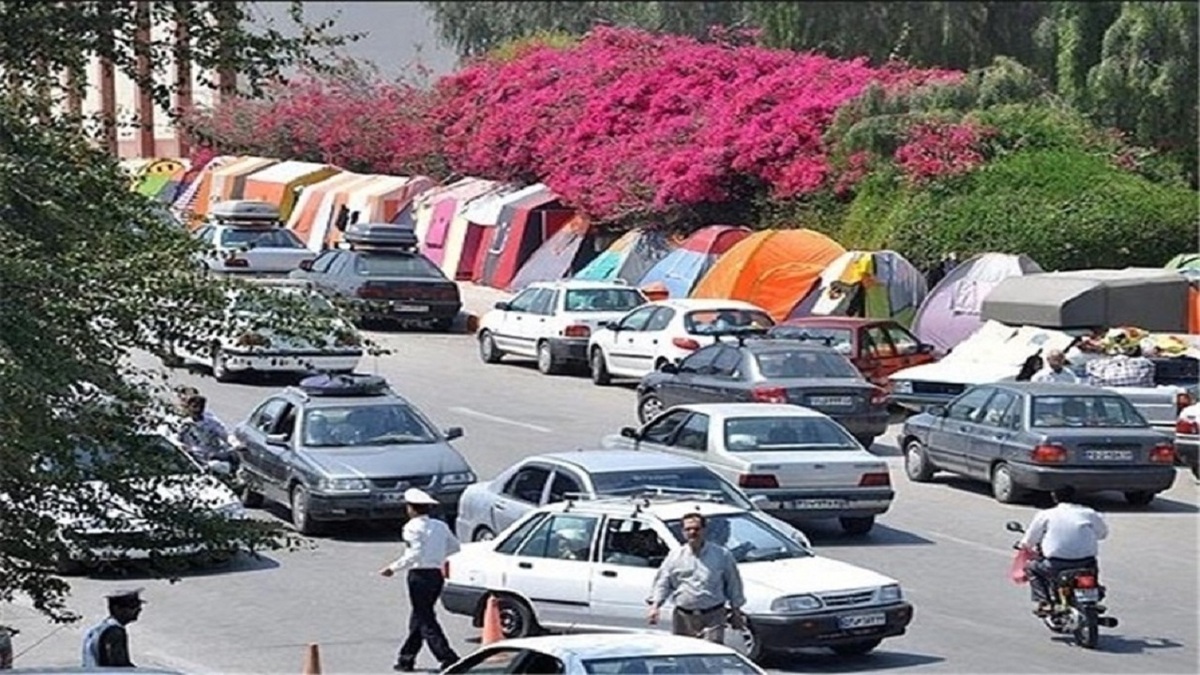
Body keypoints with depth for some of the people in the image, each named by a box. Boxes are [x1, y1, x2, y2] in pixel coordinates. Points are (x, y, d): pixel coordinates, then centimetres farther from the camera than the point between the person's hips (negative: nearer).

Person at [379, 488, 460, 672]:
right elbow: (454, 546, 15)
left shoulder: (413, 527, -11)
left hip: (420, 575, -8)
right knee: (419, 618, 17)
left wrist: (393, 568, -14)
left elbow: (414, 554, -20)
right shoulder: (440, 526, 10)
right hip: (436, 574, 8)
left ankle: (448, 658, -13)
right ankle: (406, 659, 24)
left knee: (426, 621, -4)